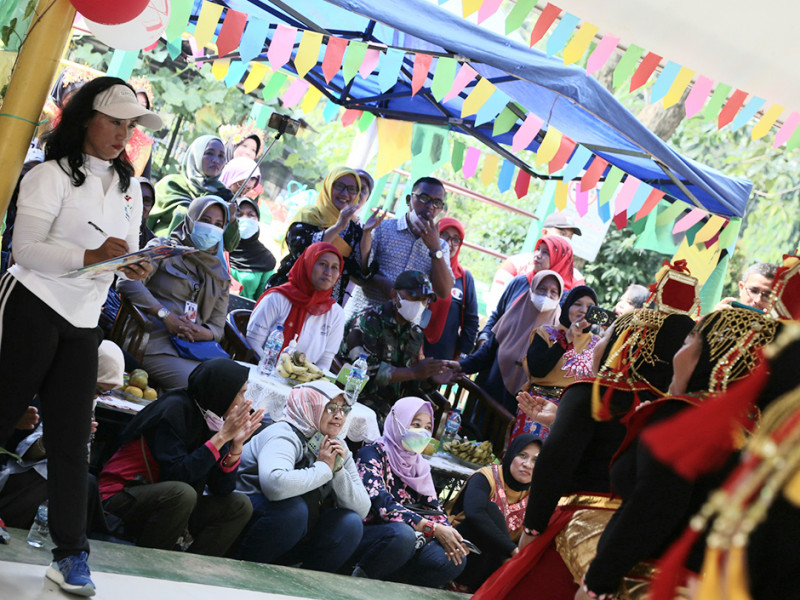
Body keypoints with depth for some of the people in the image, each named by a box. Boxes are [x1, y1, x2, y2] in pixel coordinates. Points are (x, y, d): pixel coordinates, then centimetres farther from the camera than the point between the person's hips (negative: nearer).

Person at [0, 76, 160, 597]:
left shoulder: (129, 188, 15)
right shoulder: (52, 175, -5)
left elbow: (128, 253, 19)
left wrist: (135, 267, -5)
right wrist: (89, 256, -26)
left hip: (83, 324, 6)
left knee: (72, 439, 4)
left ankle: (72, 555, 6)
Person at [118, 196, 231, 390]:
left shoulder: (219, 275, 24)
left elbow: (218, 328, 18)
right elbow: (127, 283, -7)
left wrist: (199, 332, -7)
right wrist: (165, 316, -14)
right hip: (157, 343, -5)